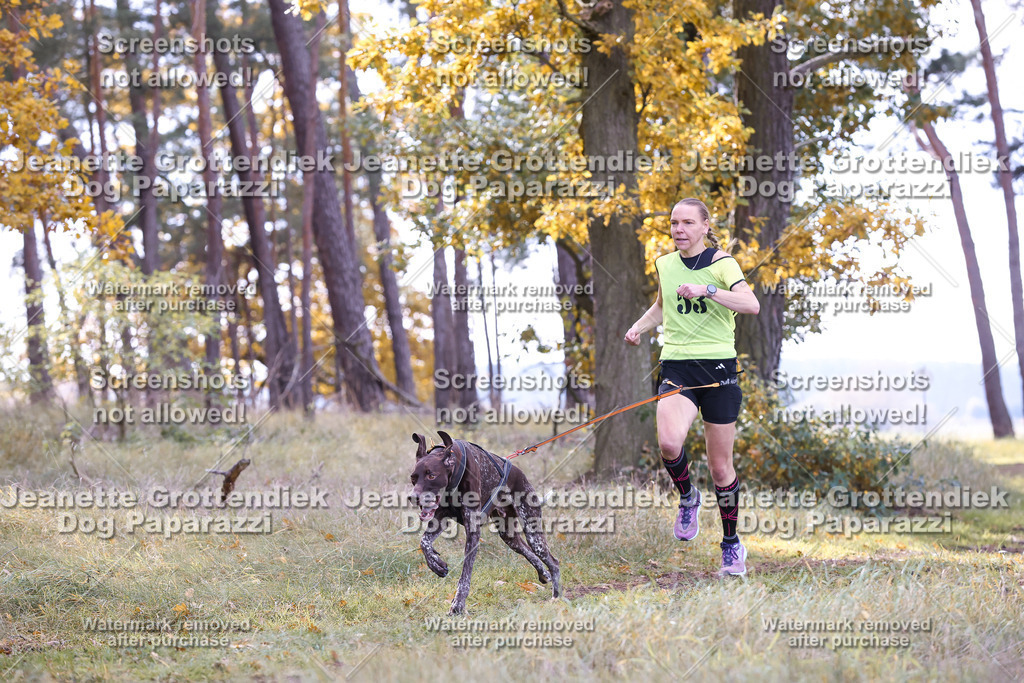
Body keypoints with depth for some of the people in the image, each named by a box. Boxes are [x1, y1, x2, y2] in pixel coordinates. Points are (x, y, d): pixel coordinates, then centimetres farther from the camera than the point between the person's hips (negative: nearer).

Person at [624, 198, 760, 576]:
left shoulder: (720, 261, -3)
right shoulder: (664, 264, 12)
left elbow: (752, 305, -19)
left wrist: (707, 290, -28)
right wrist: (639, 326, 15)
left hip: (718, 366, -3)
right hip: (676, 366, 3)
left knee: (720, 467, 3)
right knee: (669, 442, -26)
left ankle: (732, 544, 22)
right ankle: (687, 496, 6)